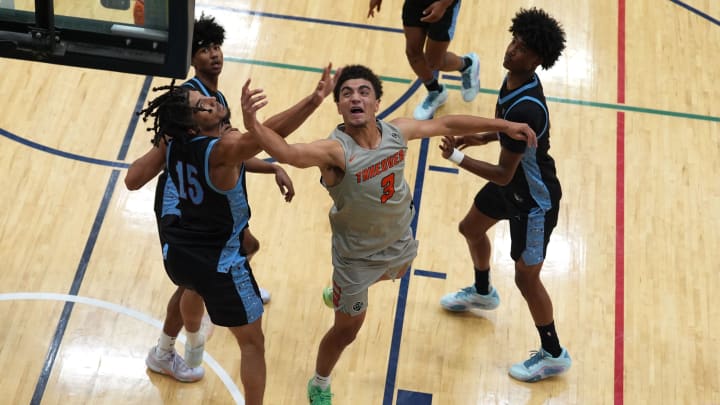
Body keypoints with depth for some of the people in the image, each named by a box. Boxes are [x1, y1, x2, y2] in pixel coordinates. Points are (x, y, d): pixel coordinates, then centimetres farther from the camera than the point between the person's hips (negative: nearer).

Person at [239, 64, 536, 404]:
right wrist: (252, 124, -73)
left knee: (393, 275, 38)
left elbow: (447, 123, -3)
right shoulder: (335, 150, -35)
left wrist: (504, 125, 2)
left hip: (399, 243, 6)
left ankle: (342, 292, 71)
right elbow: (288, 152, -54)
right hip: (357, 255, -6)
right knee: (346, 330, 9)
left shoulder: (396, 131, -18)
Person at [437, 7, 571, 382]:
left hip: (535, 200, -10)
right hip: (515, 184, 10)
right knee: (471, 229, 28)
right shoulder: (513, 79, -10)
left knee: (526, 278, 4)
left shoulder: (525, 108, -38)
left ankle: (553, 354, 26)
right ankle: (482, 292, 58)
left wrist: (457, 157, -22)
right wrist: (481, 136, -2)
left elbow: (503, 175, -31)